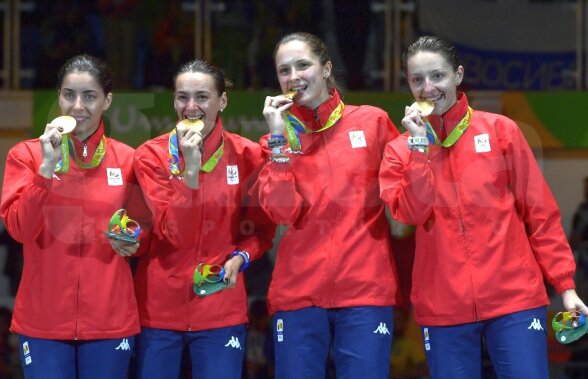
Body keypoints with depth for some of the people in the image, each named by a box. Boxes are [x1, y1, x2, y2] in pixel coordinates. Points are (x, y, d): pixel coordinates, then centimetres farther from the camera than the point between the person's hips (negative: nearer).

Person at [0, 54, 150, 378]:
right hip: (43, 320, -1)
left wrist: (133, 242, -6)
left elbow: (143, 229, 16)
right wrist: (47, 167, -17)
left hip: (110, 319, 1)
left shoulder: (127, 159, 5)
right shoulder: (27, 155, 1)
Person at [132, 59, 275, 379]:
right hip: (159, 308, 0)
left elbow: (261, 229, 10)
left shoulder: (247, 156, -2)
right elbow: (174, 234, -15)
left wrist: (240, 258, -10)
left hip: (220, 309, 0)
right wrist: (190, 169, -23)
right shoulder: (151, 156, -5)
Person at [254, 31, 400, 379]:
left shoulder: (373, 122, 5)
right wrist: (280, 140, -9)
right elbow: (282, 212, -7)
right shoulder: (277, 139, 8)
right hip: (298, 293, 2)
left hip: (365, 289, -1)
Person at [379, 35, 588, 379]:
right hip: (443, 308, 1)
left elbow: (540, 213, 3)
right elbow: (411, 214, -10)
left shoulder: (500, 130, 3)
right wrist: (420, 147, -12)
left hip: (514, 298, -1)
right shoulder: (401, 149, 6)